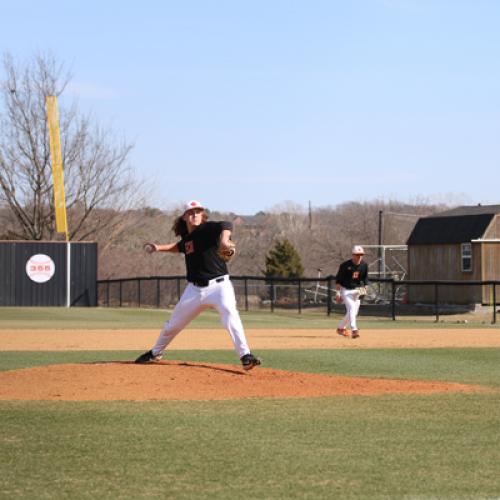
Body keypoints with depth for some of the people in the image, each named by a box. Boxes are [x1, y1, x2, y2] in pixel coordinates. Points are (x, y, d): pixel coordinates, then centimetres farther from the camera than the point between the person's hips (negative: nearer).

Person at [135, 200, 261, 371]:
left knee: (230, 313, -32)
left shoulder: (208, 229, -10)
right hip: (194, 289, 6)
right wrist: (160, 248, 22)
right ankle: (155, 353, 41)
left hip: (218, 285, -6)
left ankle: (245, 356, -33)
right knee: (173, 324, 16)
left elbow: (226, 225, -32)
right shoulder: (187, 237, 8)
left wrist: (224, 240, -51)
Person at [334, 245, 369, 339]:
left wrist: (363, 289, -4)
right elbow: (338, 280, -9)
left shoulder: (364, 266, -1)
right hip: (346, 290, -5)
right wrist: (338, 293, -12)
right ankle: (354, 330, -30)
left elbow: (365, 279, 10)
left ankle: (341, 328, 31)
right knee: (351, 308, -22)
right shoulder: (345, 265, -14)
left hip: (357, 290, 5)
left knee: (354, 312, 9)